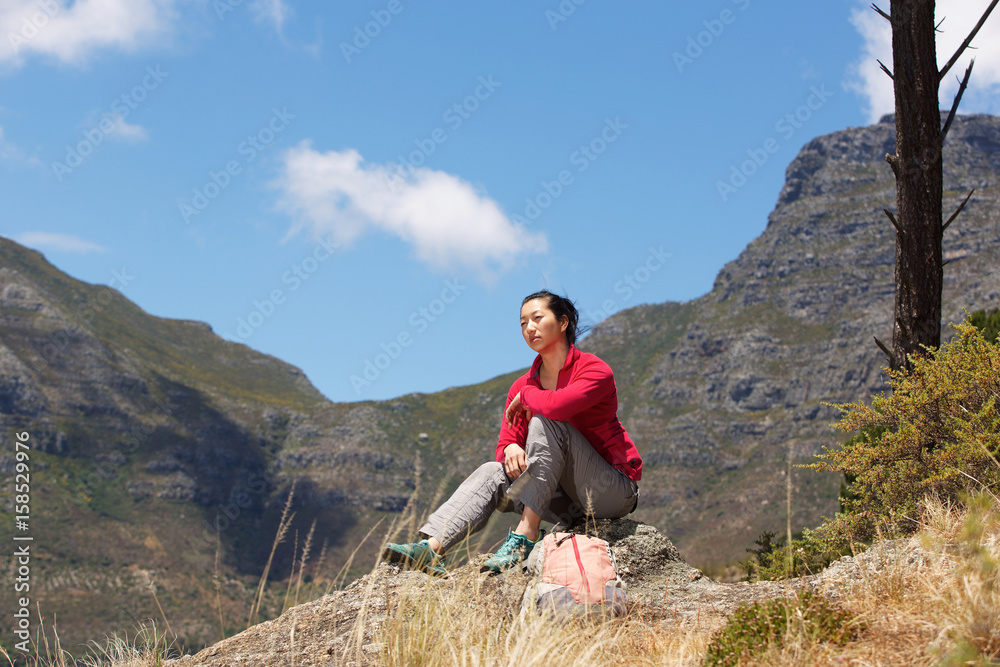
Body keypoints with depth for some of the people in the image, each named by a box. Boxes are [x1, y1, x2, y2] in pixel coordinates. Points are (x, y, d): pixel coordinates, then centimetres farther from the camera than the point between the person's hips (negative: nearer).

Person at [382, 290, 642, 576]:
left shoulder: (596, 370, -12)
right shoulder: (522, 386, 7)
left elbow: (557, 405, -33)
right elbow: (505, 443, 3)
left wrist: (526, 396, -12)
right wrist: (510, 449, -22)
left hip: (615, 492, -6)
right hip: (573, 501, 6)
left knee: (545, 420, -24)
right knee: (492, 473, -12)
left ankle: (526, 535, -31)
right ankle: (432, 547, -31)